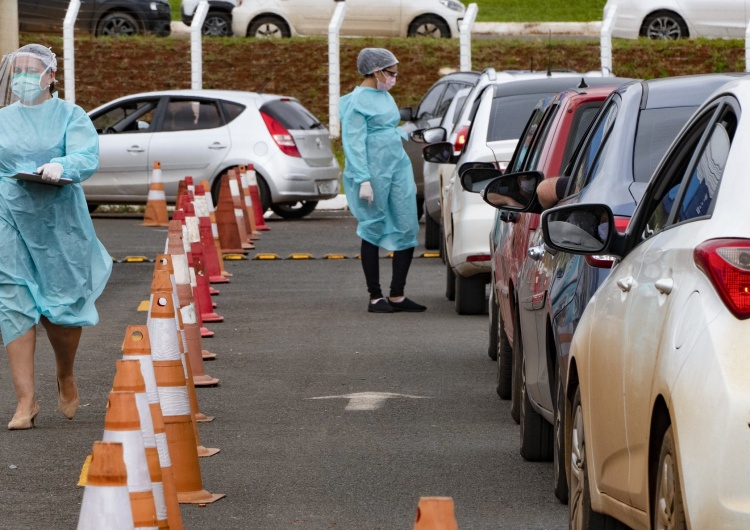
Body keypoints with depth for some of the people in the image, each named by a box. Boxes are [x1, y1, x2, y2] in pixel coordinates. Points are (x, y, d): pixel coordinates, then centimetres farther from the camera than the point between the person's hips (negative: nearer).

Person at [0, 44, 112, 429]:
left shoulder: (70, 117, 3)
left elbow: (87, 157, -13)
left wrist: (61, 166, -33)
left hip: (59, 223, -2)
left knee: (61, 304, 2)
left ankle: (66, 376, 31)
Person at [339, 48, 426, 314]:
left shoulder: (385, 97, 15)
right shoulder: (357, 101, -9)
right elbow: (354, 143, -13)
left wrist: (409, 177, 25)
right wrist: (363, 180, -21)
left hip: (398, 167, 8)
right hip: (373, 172, -8)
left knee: (407, 229, 2)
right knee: (374, 231, 1)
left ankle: (397, 295, 8)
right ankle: (375, 297, 8)